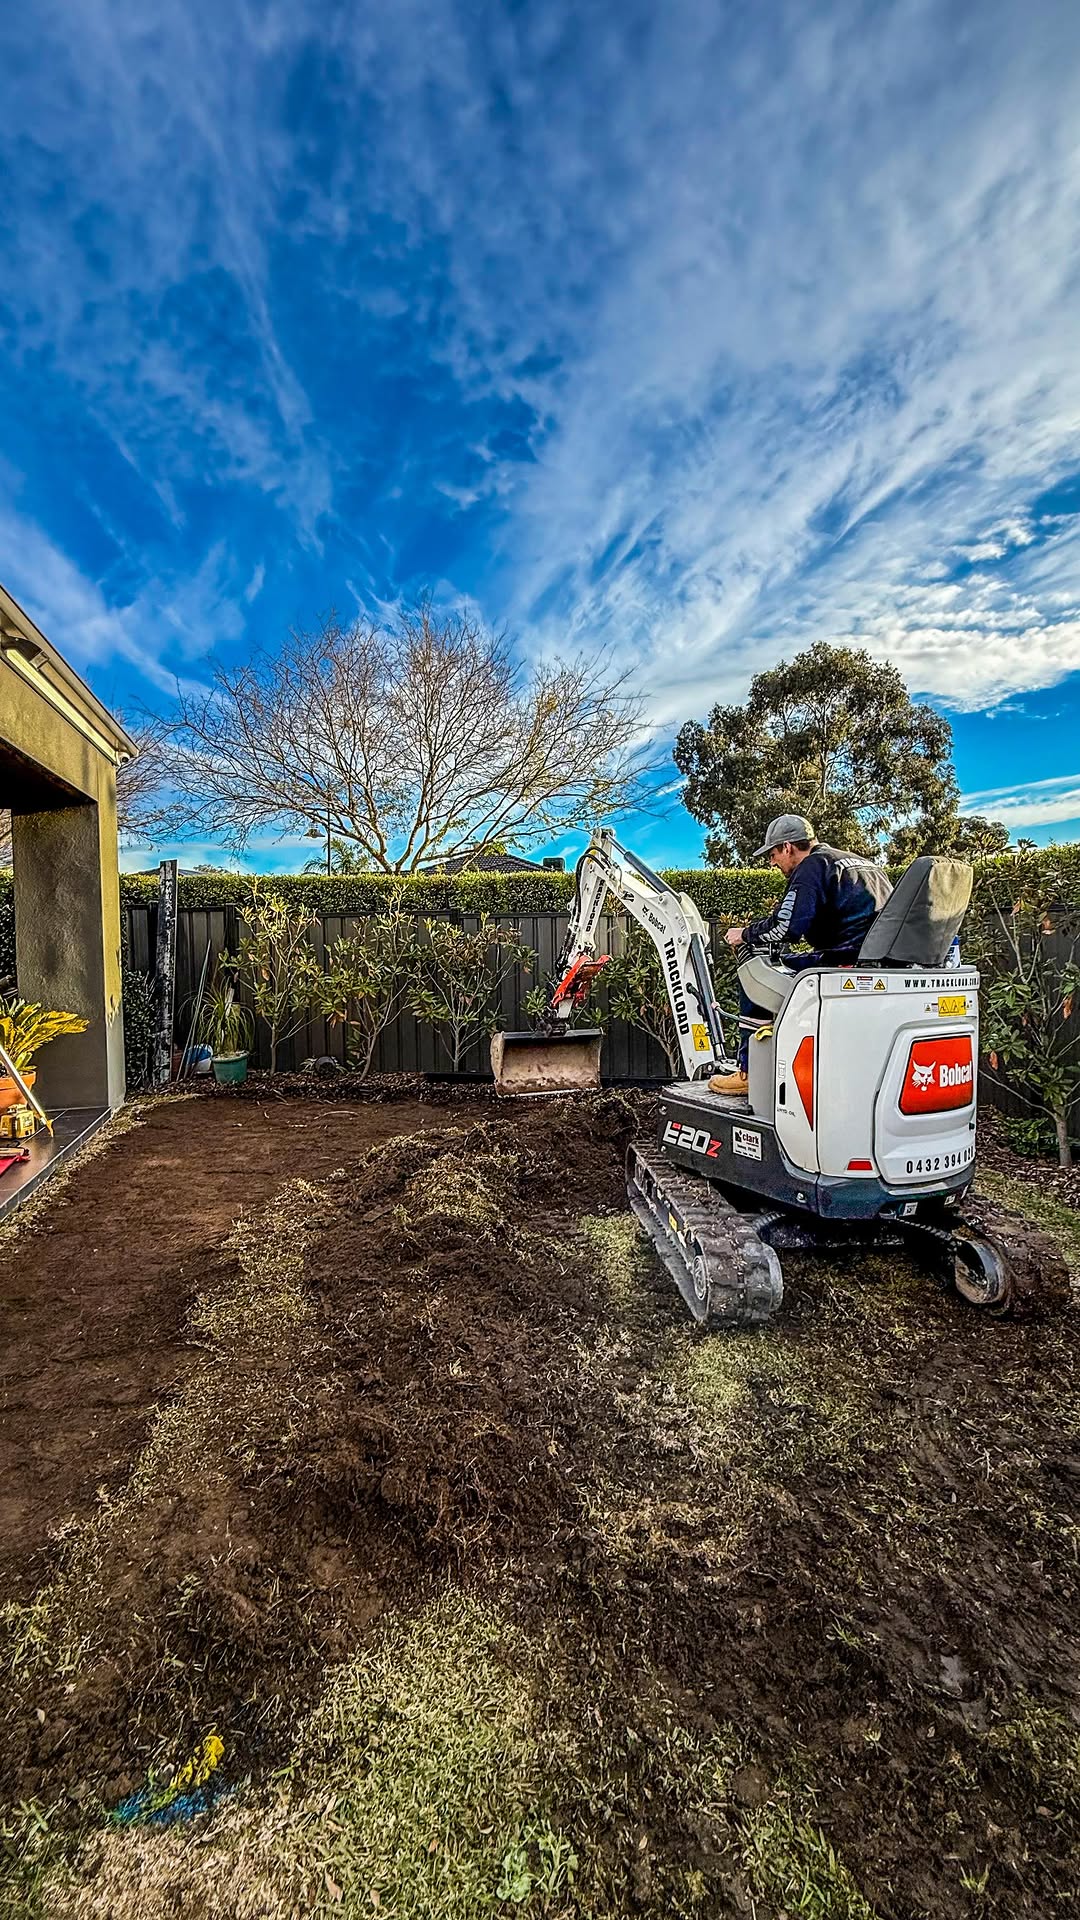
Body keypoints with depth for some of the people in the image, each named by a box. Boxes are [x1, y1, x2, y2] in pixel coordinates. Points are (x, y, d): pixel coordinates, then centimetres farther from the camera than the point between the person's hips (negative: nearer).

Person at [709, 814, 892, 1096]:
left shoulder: (812, 865, -6)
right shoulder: (859, 862, 24)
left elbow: (786, 926, -18)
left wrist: (744, 934, 0)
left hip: (846, 965, -10)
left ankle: (750, 1071, 2)